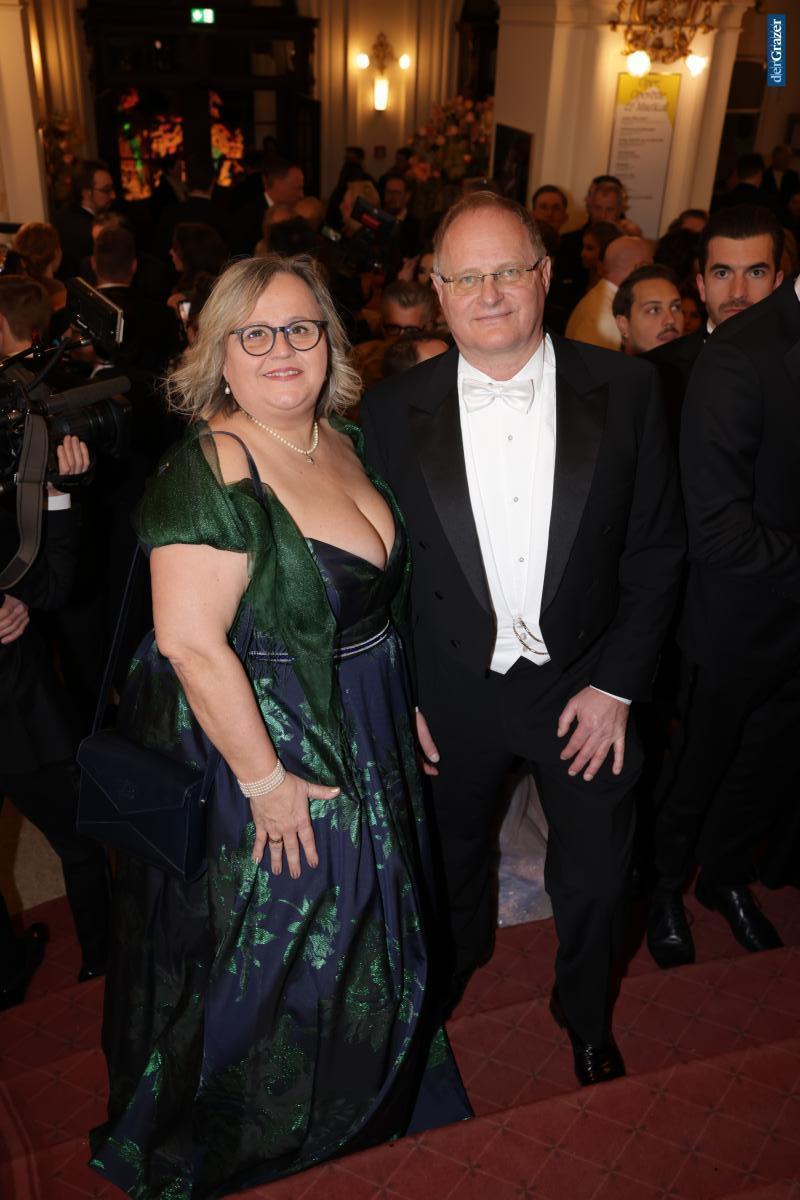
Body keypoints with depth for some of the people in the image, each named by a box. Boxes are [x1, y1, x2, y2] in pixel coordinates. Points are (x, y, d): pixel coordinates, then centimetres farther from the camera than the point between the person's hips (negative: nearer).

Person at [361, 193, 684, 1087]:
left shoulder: (624, 390, -10)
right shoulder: (393, 411, -9)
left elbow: (656, 548, -5)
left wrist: (616, 683, -9)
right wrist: (397, 695, -3)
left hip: (585, 686, 0)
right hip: (451, 689, 1)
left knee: (595, 876, 17)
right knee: (454, 847, 25)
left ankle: (585, 1013, 49)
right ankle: (460, 954, 60)